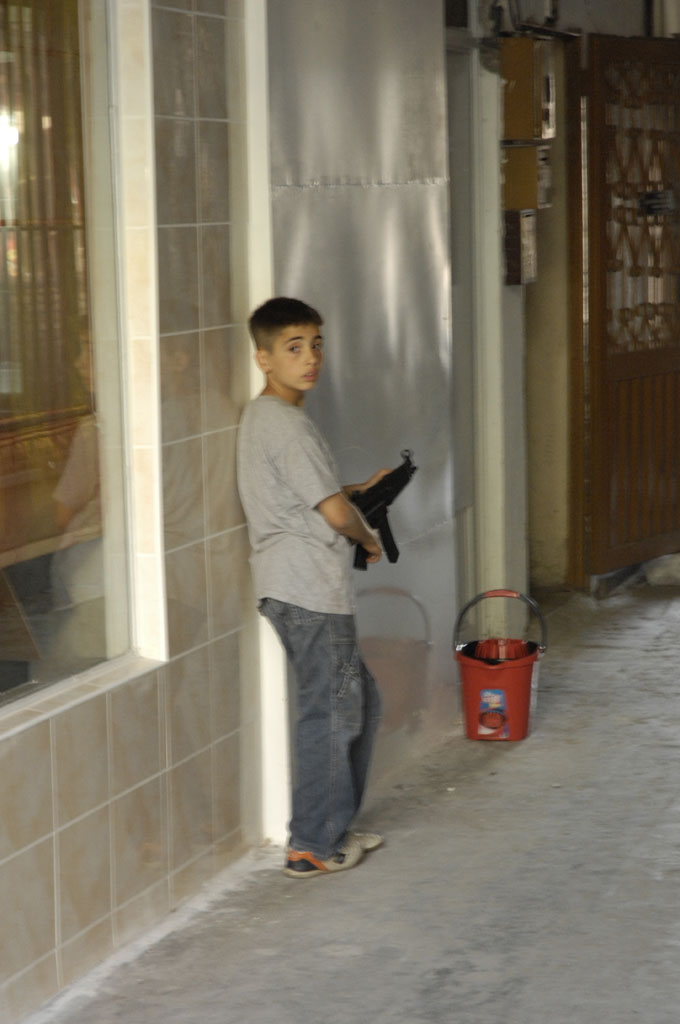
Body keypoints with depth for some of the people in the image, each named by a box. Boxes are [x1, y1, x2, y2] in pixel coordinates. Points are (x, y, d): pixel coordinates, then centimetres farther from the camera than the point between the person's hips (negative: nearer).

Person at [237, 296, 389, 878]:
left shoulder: (261, 417, 16)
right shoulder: (288, 424, -16)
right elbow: (335, 512, -17)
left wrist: (361, 492, 19)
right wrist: (369, 539, 2)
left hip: (295, 588, 10)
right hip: (310, 590, -10)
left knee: (359, 701, 17)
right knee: (330, 712, -3)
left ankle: (334, 828, 24)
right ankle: (313, 846, 3)